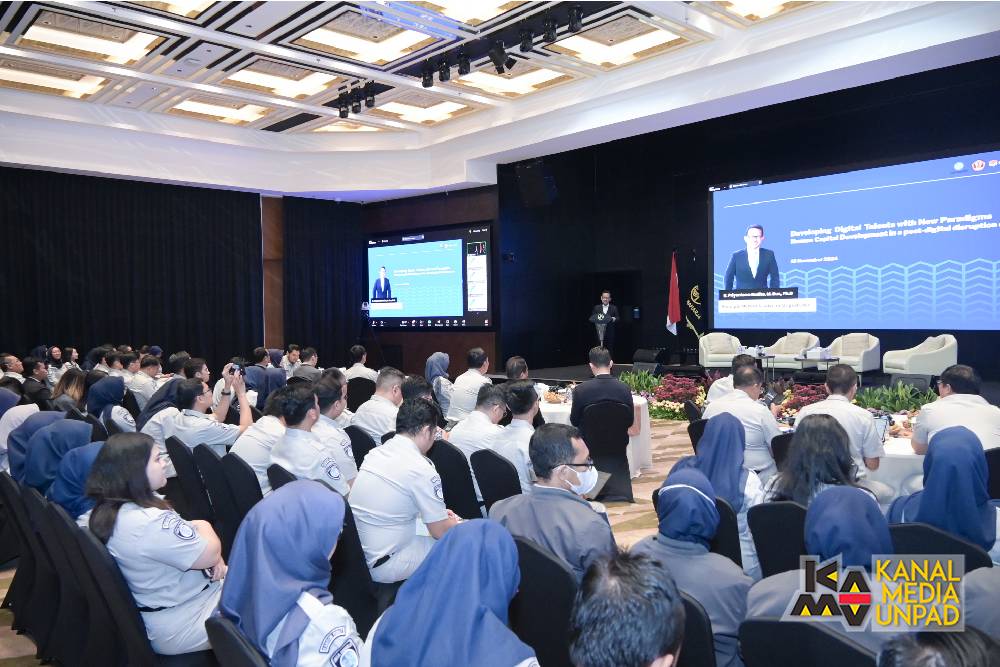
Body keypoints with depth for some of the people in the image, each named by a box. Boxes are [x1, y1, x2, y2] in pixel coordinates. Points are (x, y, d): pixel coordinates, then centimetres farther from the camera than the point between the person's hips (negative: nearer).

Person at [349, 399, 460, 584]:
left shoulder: (376, 452, 4)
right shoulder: (421, 470, -20)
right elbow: (440, 532, -10)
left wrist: (439, 513, 23)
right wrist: (455, 522, 12)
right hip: (381, 567, -8)